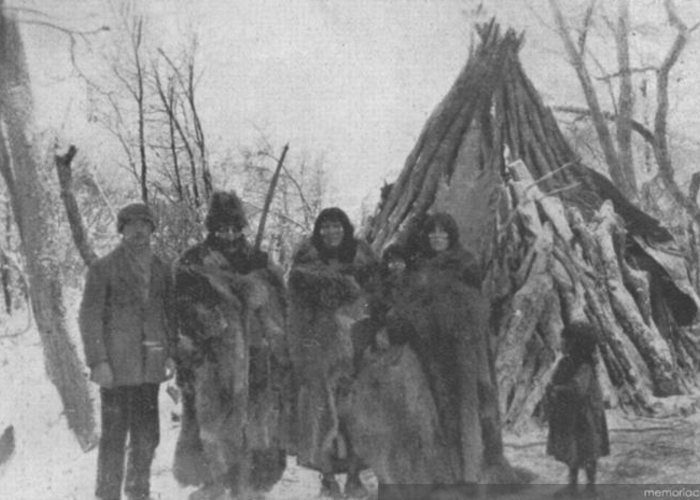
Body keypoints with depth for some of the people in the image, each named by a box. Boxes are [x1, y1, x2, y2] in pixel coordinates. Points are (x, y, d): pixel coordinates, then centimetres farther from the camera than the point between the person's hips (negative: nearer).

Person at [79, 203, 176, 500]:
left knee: (147, 436, 10)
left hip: (150, 365, 5)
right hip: (117, 365, -4)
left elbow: (170, 315, 16)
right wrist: (98, 361, -12)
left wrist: (171, 353, 6)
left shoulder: (160, 270, 13)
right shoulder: (103, 269, -1)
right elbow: (89, 317, -5)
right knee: (114, 435, -1)